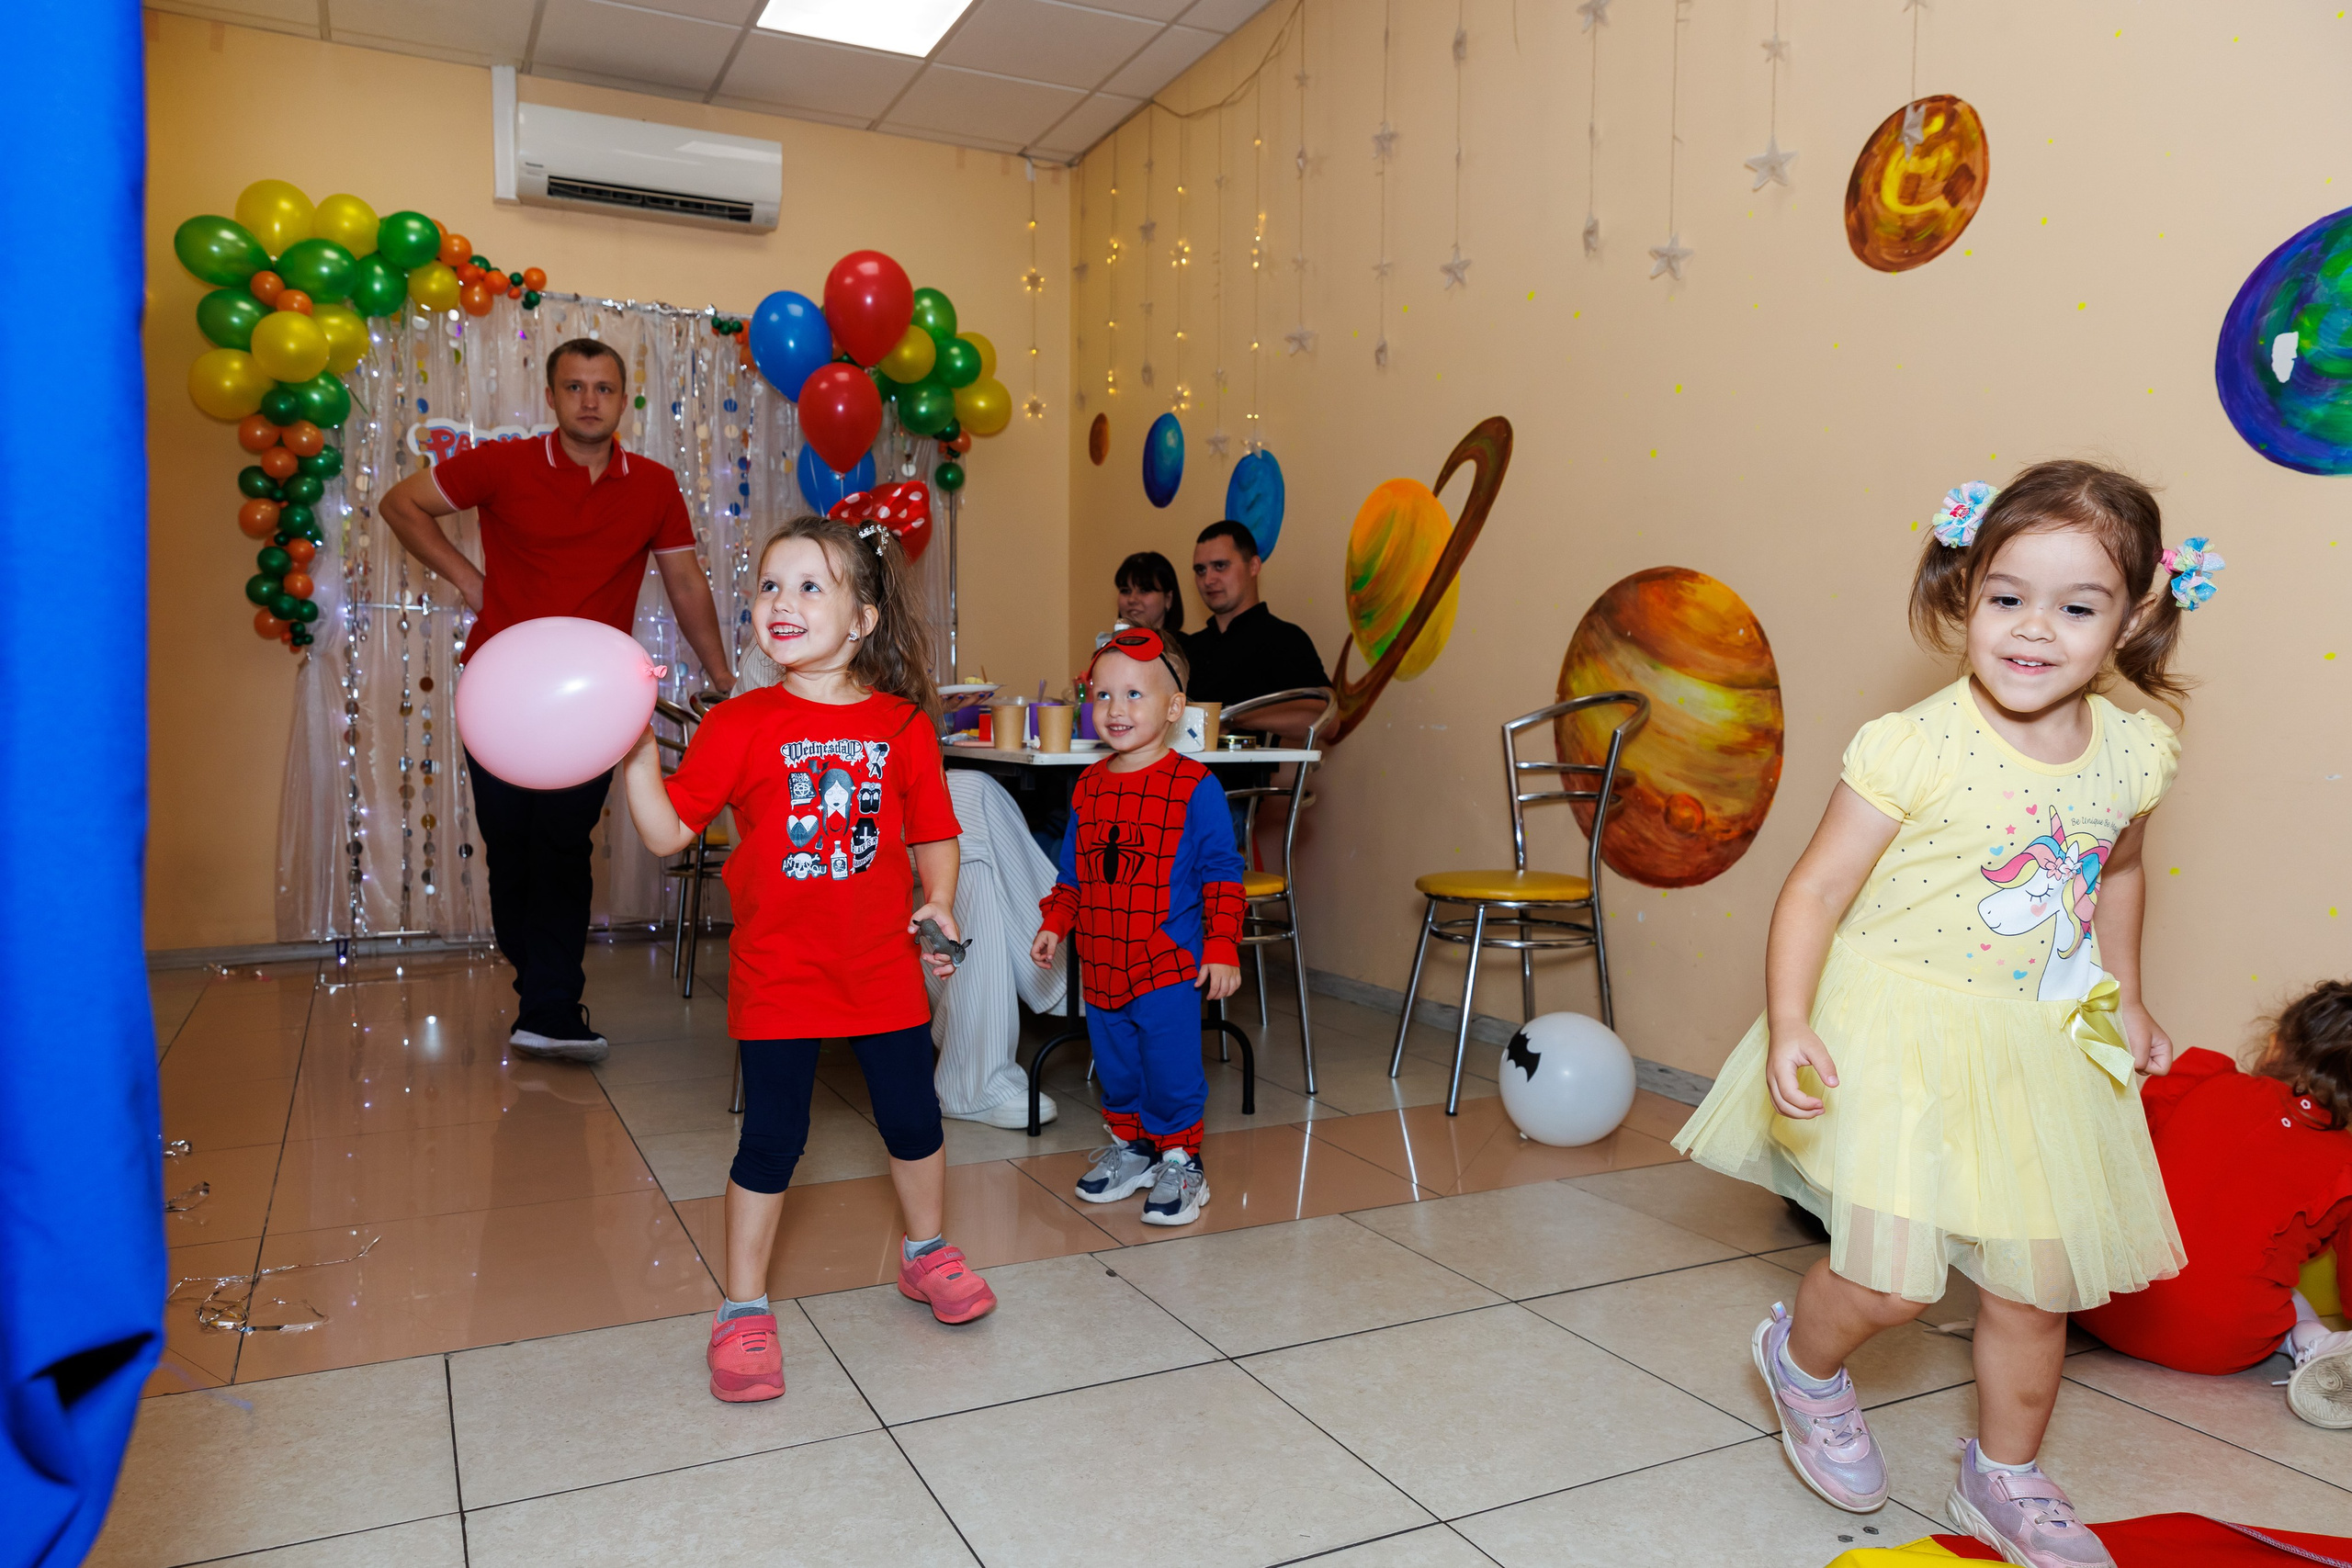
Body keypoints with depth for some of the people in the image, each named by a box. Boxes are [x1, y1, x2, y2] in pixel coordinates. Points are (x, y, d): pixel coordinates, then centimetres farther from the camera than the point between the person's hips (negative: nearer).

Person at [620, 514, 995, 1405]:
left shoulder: (903, 724, -3)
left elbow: (934, 833, 5)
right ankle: (743, 1308, 22)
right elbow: (669, 833, -7)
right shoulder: (740, 724, -6)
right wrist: (638, 757, -19)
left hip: (885, 966, 2)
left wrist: (939, 905, -10)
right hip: (779, 972, -2)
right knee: (771, 1137, 4)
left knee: (913, 1116, 14)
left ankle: (925, 1250, 40)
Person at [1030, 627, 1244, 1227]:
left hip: (1168, 965, -5)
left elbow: (1222, 874, -8)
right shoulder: (1088, 787, 7)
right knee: (1115, 1065, 17)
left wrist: (1222, 948, -12)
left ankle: (1179, 1160, 19)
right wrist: (1054, 924, 11)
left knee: (1171, 1070, 1)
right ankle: (1129, 1145, 35)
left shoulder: (1195, 787, -10)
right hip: (1101, 963, 5)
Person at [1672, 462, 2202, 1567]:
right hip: (1902, 1038, -5)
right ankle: (1803, 1359, 26)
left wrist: (2124, 1001, 22)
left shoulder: (2131, 755, -2)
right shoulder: (1913, 749, -19)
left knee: (2039, 1287, 15)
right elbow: (1816, 891, -16)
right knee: (1894, 1279, -10)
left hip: (2043, 1053, 6)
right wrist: (1788, 1024, -25)